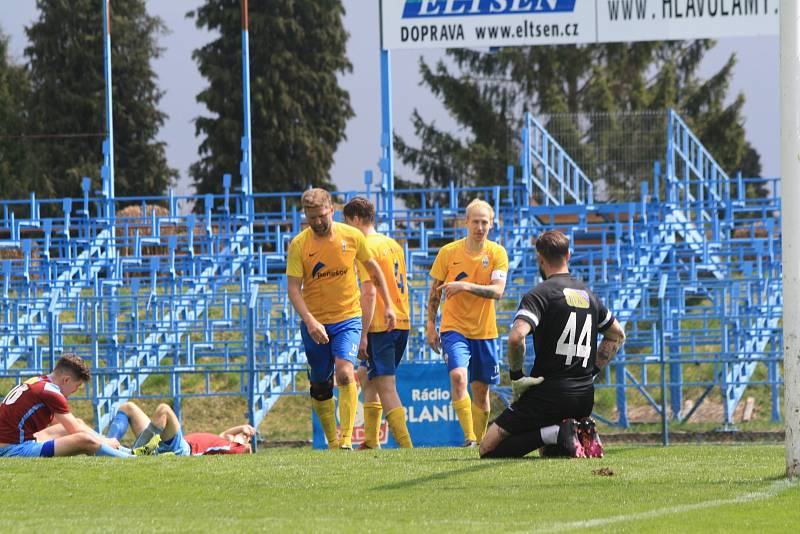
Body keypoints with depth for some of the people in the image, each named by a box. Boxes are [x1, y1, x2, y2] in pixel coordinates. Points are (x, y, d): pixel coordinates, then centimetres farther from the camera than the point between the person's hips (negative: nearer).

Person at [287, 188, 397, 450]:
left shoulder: (352, 236, -5)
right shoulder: (298, 245, -9)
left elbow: (373, 269, 11)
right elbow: (294, 288, -11)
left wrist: (388, 306, 12)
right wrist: (310, 321, -25)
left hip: (348, 319, -1)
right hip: (314, 323, 1)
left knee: (345, 372, -21)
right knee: (320, 386, 7)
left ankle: (347, 440, -22)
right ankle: (332, 441, 22)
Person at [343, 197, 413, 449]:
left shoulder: (367, 247, -10)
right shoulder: (394, 245, 16)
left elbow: (370, 293, -17)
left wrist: (363, 334, -16)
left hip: (380, 325, -9)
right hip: (402, 323, 9)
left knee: (386, 388, -10)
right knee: (366, 377, 21)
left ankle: (405, 445, -17)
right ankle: (371, 441, 20)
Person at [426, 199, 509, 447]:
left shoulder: (497, 253, -2)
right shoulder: (448, 252, -2)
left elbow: (497, 291, -15)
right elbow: (435, 291, 7)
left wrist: (465, 286, -25)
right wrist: (431, 324, 3)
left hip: (485, 331, 2)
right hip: (453, 327, -2)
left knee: (481, 390, 8)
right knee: (458, 375, -25)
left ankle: (479, 442, 23)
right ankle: (469, 437, -25)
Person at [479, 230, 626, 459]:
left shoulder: (539, 294, -9)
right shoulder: (588, 294, 14)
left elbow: (516, 337, -26)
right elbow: (617, 335, 28)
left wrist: (516, 377, -12)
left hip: (549, 394, -7)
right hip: (584, 397, 7)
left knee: (488, 449, -2)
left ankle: (556, 433, -17)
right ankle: (581, 432, 0)